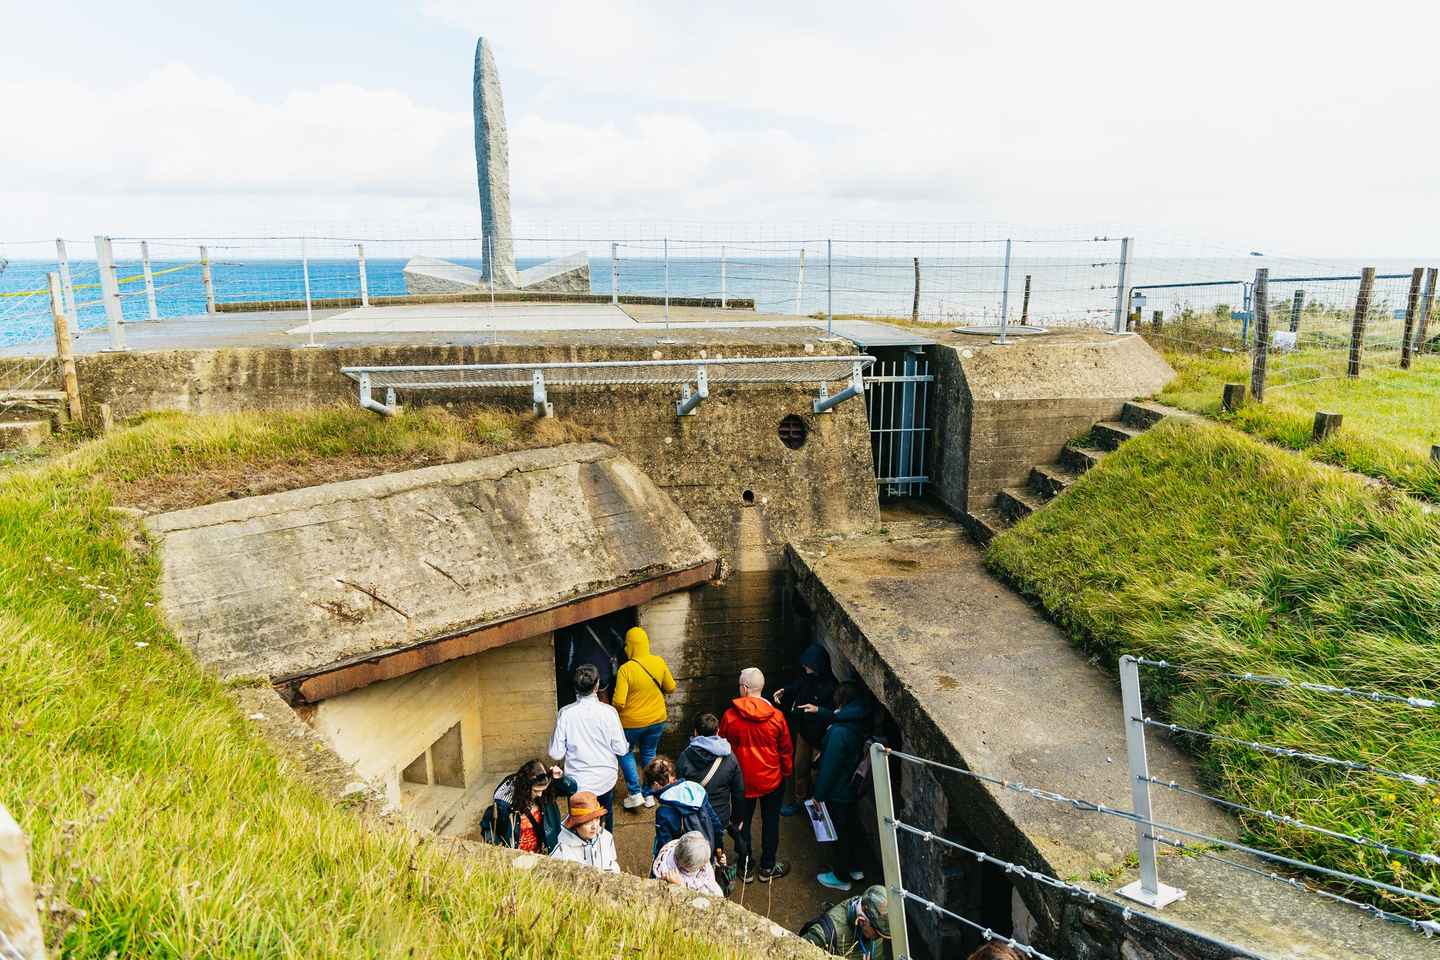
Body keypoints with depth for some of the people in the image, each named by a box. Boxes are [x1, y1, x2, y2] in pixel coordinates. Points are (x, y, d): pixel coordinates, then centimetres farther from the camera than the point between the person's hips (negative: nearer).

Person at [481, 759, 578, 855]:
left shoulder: (547, 792, -9)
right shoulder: (504, 803, -17)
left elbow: (573, 788, 2)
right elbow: (487, 828, -5)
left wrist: (562, 778, -17)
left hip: (539, 854, 2)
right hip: (514, 854, -2)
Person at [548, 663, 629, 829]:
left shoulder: (565, 713, -18)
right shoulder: (609, 712, -18)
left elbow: (556, 753, -13)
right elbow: (621, 749, -12)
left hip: (578, 781, -1)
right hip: (606, 780, 1)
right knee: (606, 818, 27)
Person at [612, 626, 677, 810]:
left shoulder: (625, 669, -23)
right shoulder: (659, 663, -10)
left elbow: (618, 702, -24)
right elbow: (671, 688, 3)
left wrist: (614, 711, -2)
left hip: (632, 722, -4)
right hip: (657, 719, 4)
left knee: (625, 753, 20)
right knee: (649, 754, 22)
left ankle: (635, 793, 16)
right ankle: (649, 795, 28)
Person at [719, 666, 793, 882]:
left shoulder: (730, 716, -18)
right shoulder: (776, 716, -16)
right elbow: (785, 750, -4)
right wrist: (787, 772, 14)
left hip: (742, 780, 0)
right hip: (771, 780, 0)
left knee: (742, 823, 17)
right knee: (770, 821, 18)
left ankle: (745, 868, 29)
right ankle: (767, 867, 30)